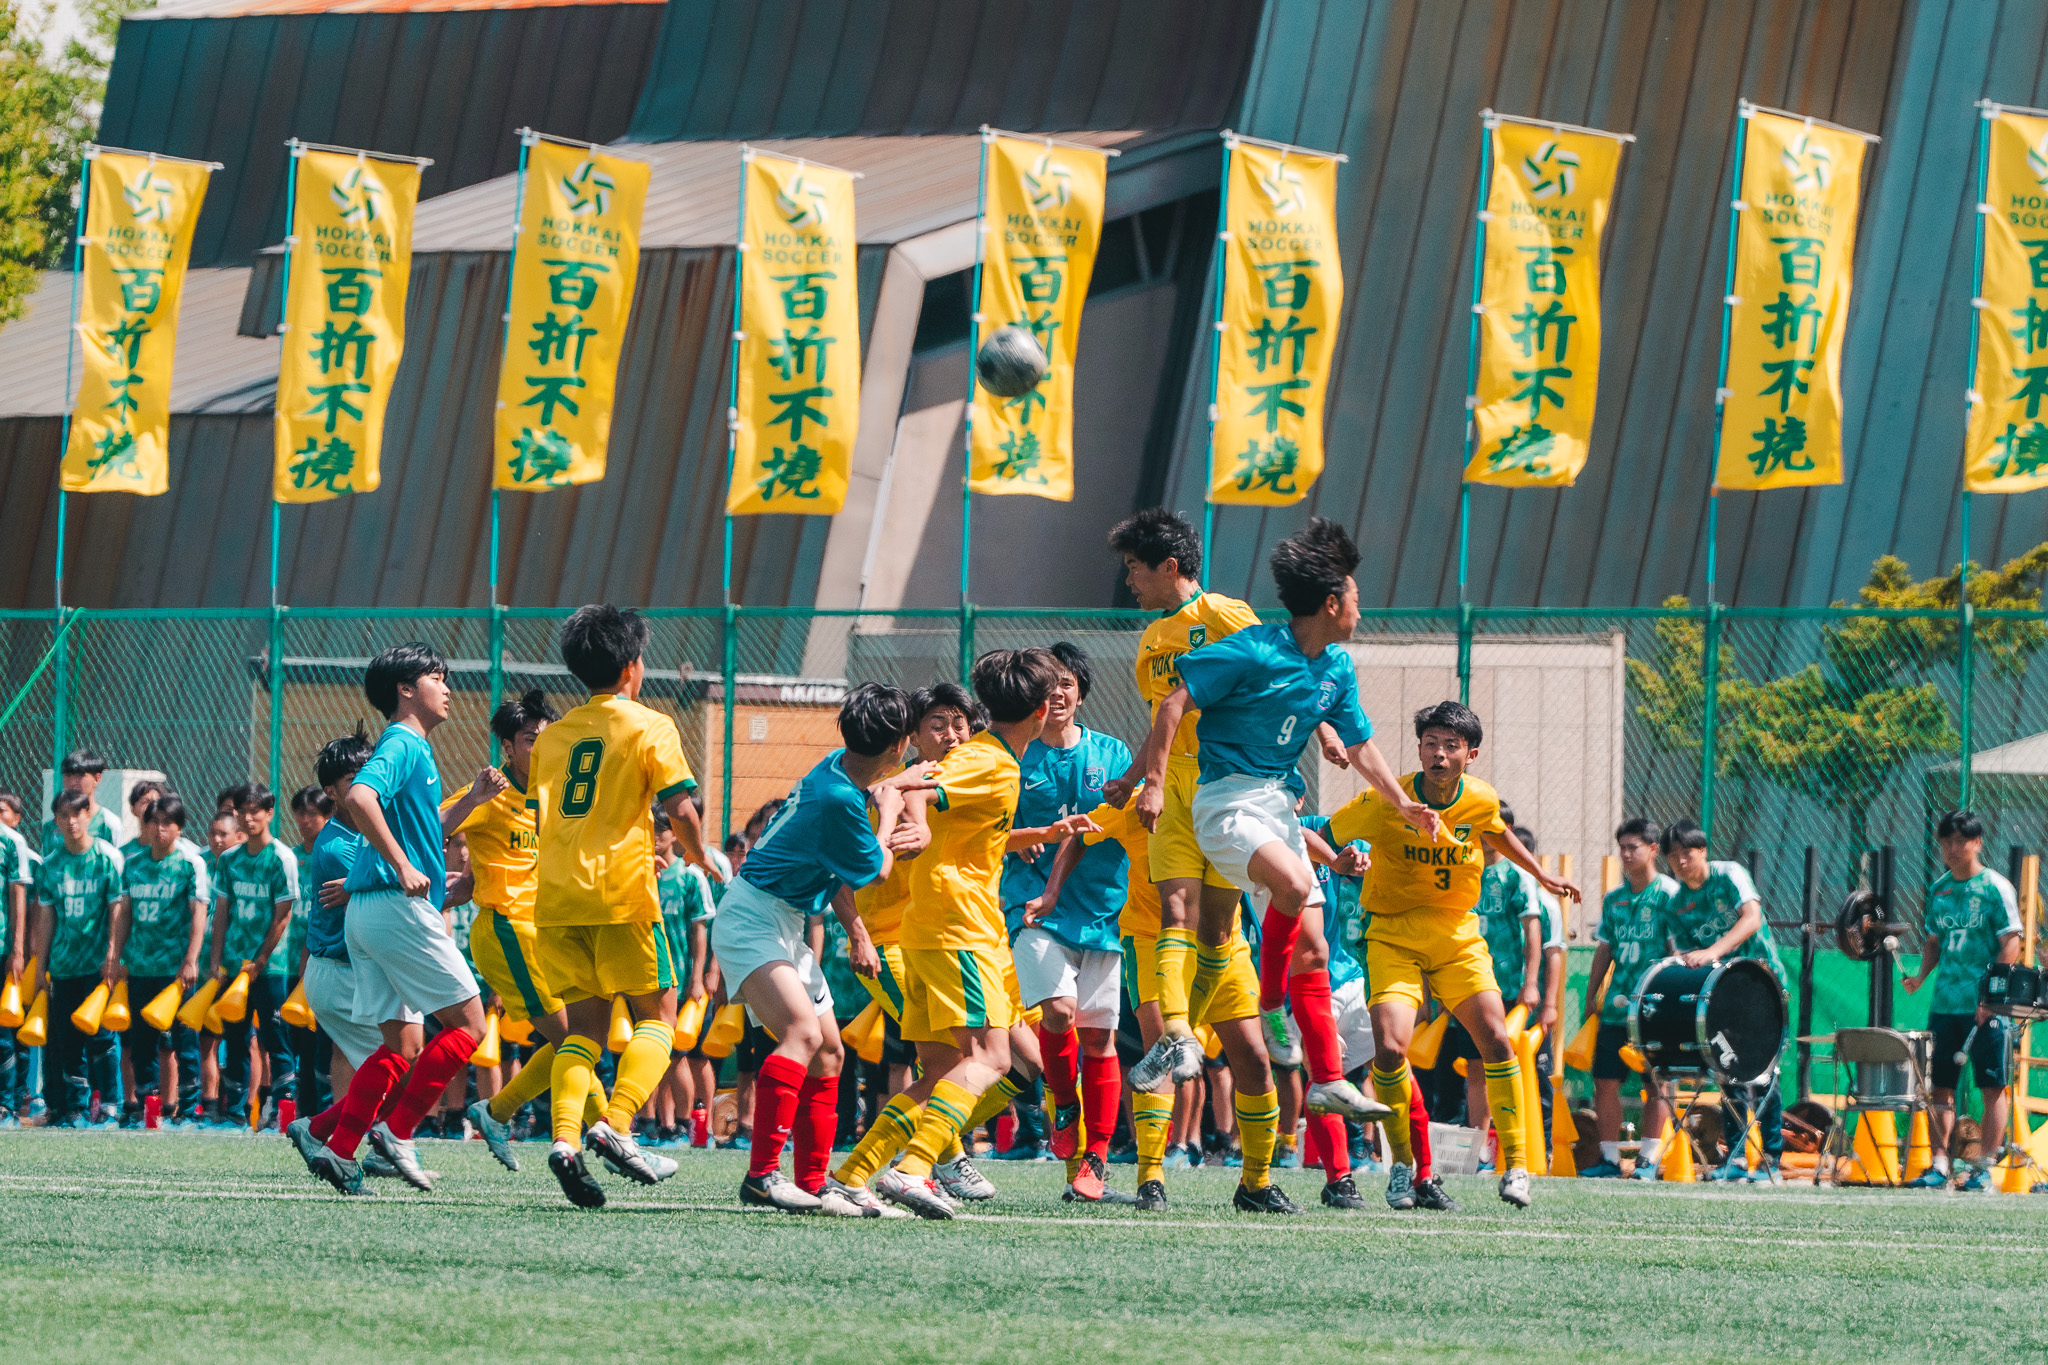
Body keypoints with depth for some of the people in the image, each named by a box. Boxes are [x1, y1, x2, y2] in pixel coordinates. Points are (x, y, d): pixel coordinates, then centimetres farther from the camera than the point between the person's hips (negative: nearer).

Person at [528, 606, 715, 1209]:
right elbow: (679, 807, -8)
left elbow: (539, 818, 16)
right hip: (621, 894, -5)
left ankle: (565, 1137, -14)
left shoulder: (552, 736, 16)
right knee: (656, 1014, 6)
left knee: (585, 1025, 7)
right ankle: (615, 1126, -14)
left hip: (557, 897, 5)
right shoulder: (649, 726, -1)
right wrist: (699, 858, 11)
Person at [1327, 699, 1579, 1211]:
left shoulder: (1482, 800, -4)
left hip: (1458, 938, 3)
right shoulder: (1384, 803, -16)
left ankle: (1515, 1164, 0)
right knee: (1389, 1048, -20)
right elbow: (1322, 838, -4)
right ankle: (1403, 1163, 1)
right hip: (1393, 936, -3)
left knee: (1495, 1039, -12)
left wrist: (1540, 875, 30)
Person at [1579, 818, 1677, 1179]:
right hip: (1616, 1006, 6)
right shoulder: (1613, 899, 14)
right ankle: (1609, 1158, 8)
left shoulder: (1669, 894, -3)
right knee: (1605, 1081, 2)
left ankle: (1649, 1159, 3)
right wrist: (1591, 994, 15)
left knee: (1654, 1085, -2)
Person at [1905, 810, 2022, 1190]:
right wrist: (1922, 975, 2)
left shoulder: (1995, 888, -5)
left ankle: (1986, 1169, -1)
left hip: (1988, 1006, -6)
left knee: (1993, 1087, -2)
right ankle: (1940, 1164, 6)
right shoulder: (1938, 889, 12)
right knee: (1941, 1085, 4)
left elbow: (2011, 945, -9)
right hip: (1945, 1003, 6)